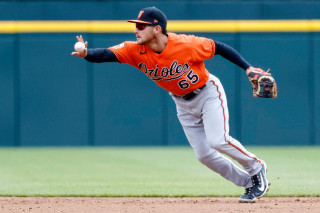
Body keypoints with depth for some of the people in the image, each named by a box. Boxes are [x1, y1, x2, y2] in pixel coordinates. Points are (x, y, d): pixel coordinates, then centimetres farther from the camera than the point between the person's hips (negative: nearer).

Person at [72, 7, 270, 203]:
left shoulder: (186, 45, -29)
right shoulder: (136, 51, -19)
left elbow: (219, 48, -17)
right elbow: (106, 54, -29)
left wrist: (247, 67, -20)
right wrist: (86, 54, -51)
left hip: (208, 93, -5)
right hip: (183, 104, 5)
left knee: (218, 141, -22)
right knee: (204, 154, 2)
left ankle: (257, 168, 4)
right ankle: (249, 183, 19)